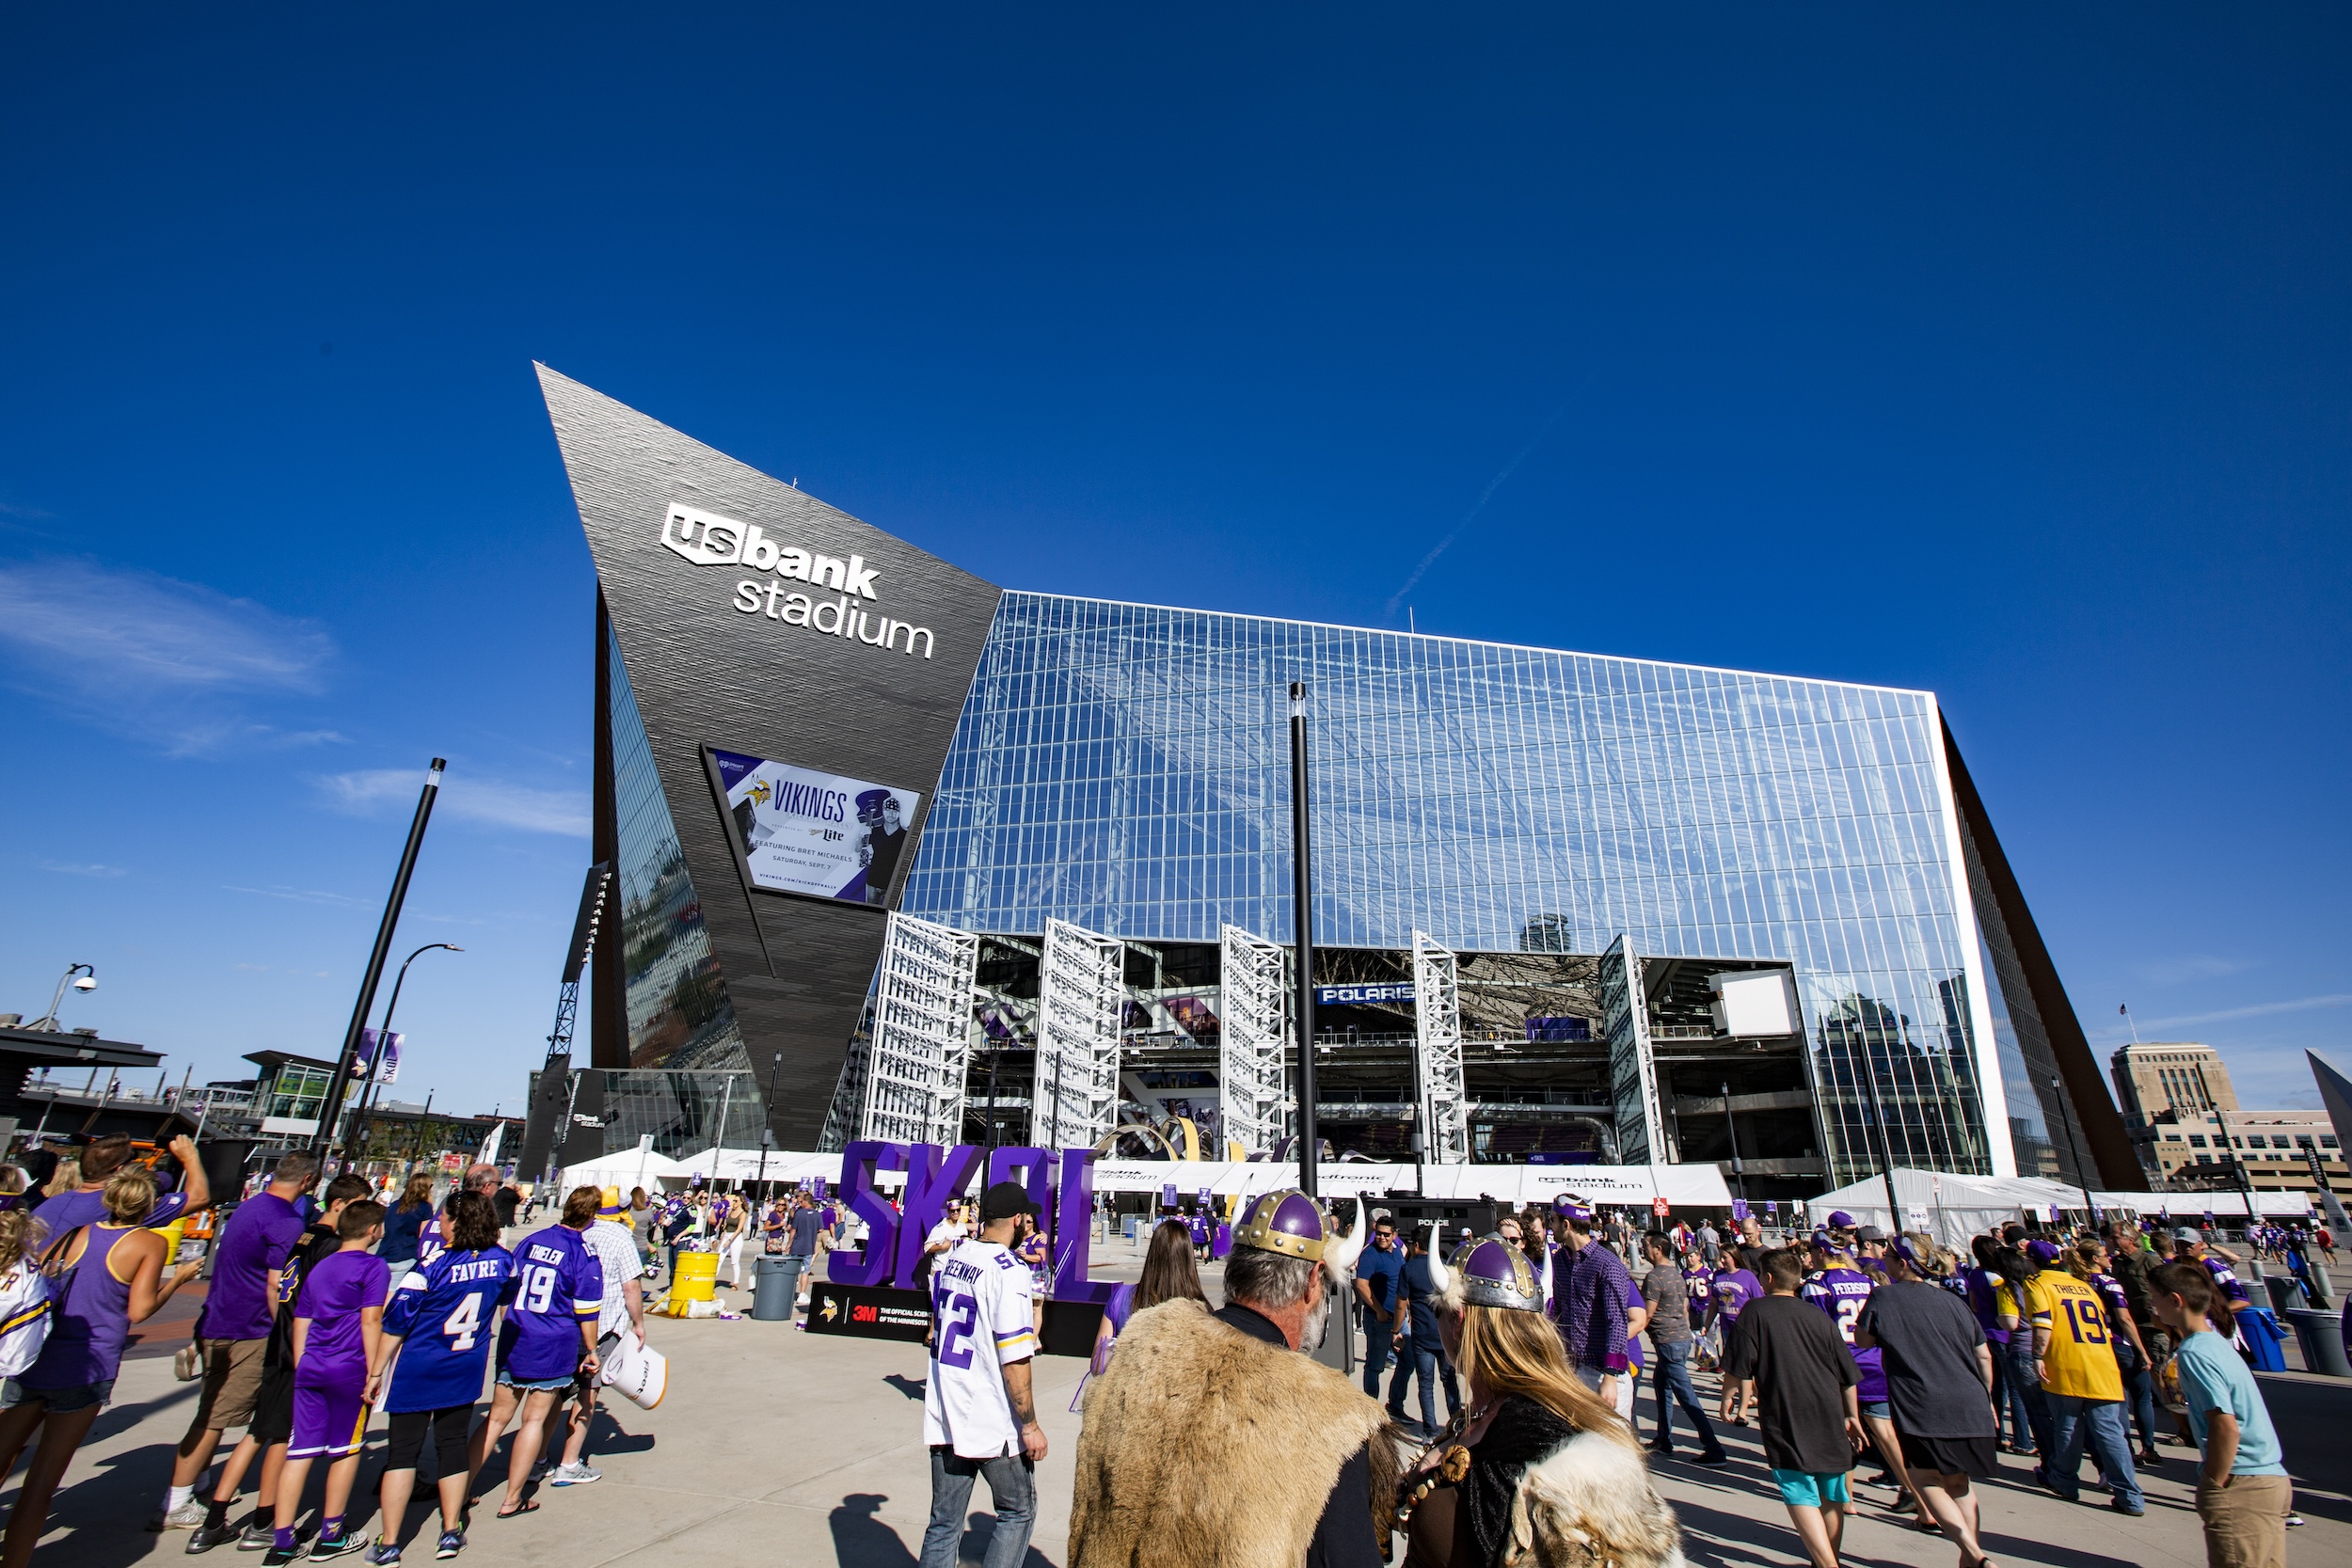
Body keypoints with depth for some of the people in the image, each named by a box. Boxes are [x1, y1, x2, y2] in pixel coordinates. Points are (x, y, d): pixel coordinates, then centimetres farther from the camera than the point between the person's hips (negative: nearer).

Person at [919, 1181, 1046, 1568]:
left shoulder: (950, 1258, 1)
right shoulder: (1008, 1271, -19)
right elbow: (1014, 1361, -19)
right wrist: (1030, 1425, -11)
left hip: (942, 1418, 6)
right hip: (993, 1423, -6)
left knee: (943, 1523, 15)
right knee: (1018, 1512, 14)